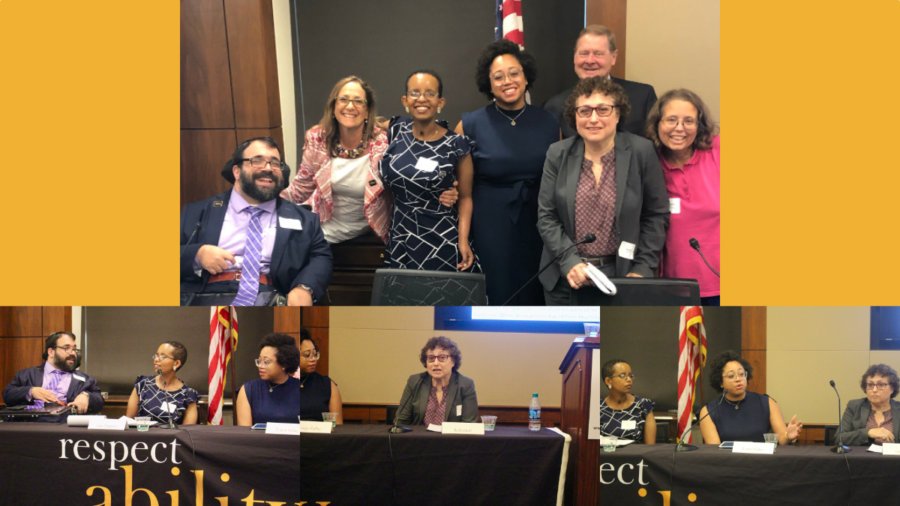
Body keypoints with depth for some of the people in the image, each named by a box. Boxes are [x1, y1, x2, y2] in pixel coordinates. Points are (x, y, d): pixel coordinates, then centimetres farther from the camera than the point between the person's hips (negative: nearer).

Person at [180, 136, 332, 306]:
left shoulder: (302, 219, 20)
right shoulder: (199, 212, 18)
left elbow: (321, 256, 11)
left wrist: (304, 287, -11)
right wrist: (198, 254, -9)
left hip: (269, 299, 2)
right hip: (206, 297, -1)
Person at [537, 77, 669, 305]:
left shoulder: (641, 151, -4)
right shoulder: (558, 154, 1)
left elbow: (656, 215, 0)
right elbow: (546, 216, 0)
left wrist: (643, 269, -7)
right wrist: (570, 261, -14)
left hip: (620, 275, -2)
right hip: (565, 278, 2)